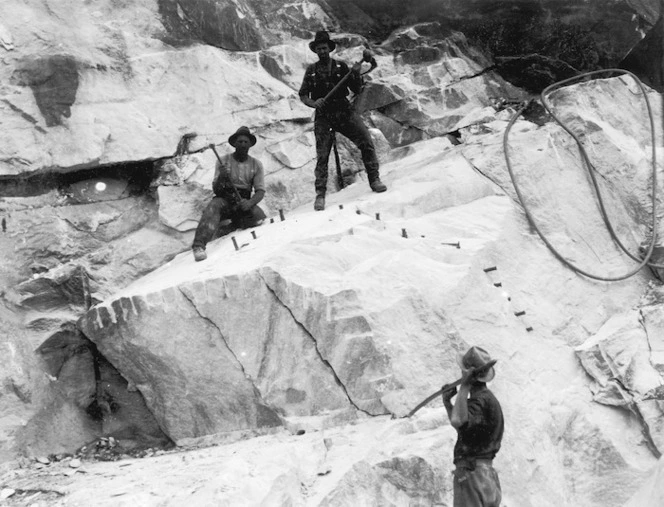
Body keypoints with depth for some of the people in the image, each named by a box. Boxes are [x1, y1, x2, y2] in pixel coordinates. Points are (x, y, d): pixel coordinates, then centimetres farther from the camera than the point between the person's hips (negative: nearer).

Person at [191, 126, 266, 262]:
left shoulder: (256, 164, 5)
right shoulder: (224, 161, 1)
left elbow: (260, 191, -2)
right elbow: (215, 190, -3)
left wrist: (250, 202, -25)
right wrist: (220, 178, -27)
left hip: (244, 202, 1)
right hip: (224, 199, -1)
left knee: (259, 217, -29)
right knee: (214, 206, -35)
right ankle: (199, 245, -51)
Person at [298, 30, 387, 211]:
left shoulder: (341, 66, 8)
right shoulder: (311, 70, 8)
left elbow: (357, 90, 8)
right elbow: (302, 95, 9)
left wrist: (356, 73, -9)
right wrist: (314, 103, -11)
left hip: (344, 111, 1)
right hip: (323, 116, 0)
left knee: (366, 141, -14)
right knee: (322, 155, -5)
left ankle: (374, 180, -2)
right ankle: (320, 194, 3)